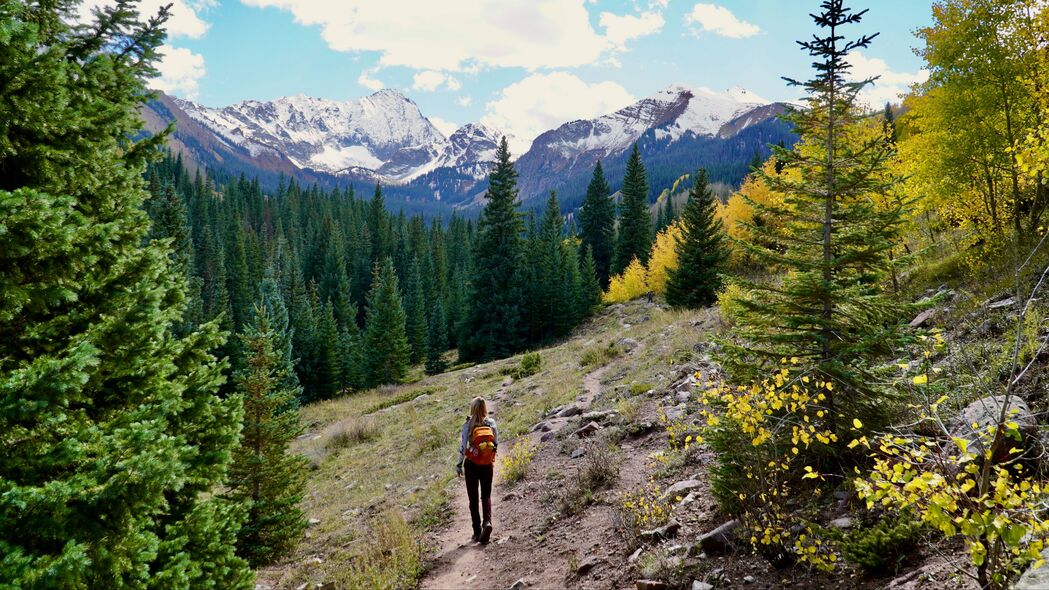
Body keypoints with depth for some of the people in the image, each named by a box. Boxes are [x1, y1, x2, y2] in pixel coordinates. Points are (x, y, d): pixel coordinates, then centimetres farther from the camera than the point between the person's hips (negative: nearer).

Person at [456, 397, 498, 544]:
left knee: (473, 498, 10)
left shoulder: (468, 425, -10)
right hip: (488, 465, 1)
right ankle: (487, 521, -13)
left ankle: (477, 532, 10)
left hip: (472, 465, -1)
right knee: (486, 496, 13)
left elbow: (463, 446, -10)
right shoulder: (491, 424, -4)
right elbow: (496, 444, 1)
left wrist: (459, 464, -2)